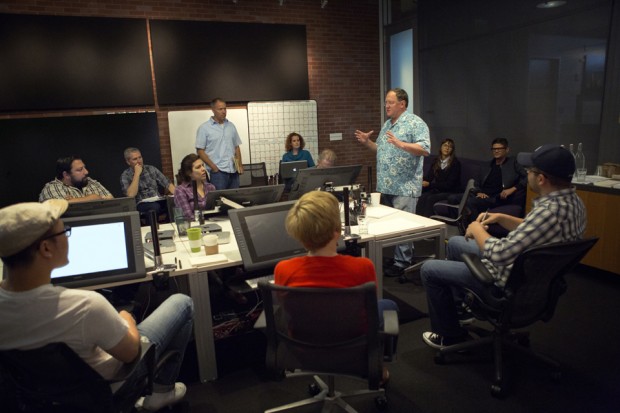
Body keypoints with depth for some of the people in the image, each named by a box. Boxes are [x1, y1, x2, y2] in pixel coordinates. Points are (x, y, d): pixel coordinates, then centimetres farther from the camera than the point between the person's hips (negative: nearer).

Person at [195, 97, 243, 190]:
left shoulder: (231, 126, 13)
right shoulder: (204, 128, -1)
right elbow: (200, 151, -4)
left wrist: (240, 164, 6)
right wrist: (214, 167, -10)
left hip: (234, 170, 5)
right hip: (218, 171, -4)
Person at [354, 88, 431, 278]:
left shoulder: (415, 123, -8)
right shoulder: (387, 124, 17)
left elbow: (425, 149, -19)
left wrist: (400, 144, -29)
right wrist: (367, 142, 10)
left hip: (405, 187, -8)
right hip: (386, 186, 8)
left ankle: (402, 263, 6)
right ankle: (406, 256, 26)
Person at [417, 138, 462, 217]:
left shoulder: (455, 163, -5)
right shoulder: (436, 161, 12)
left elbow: (449, 184, -12)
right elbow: (428, 177, 5)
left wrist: (430, 184, -17)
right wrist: (422, 182, -19)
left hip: (450, 191, -4)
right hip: (437, 189, 4)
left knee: (430, 199, -32)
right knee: (422, 197, -27)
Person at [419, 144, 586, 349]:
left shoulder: (550, 211, -35)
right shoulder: (572, 201, -4)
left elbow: (499, 255, -33)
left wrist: (477, 230, -15)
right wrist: (501, 218, 4)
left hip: (510, 282, -10)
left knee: (428, 269, 1)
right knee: (455, 243, 25)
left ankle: (450, 335, 21)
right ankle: (460, 310, 36)